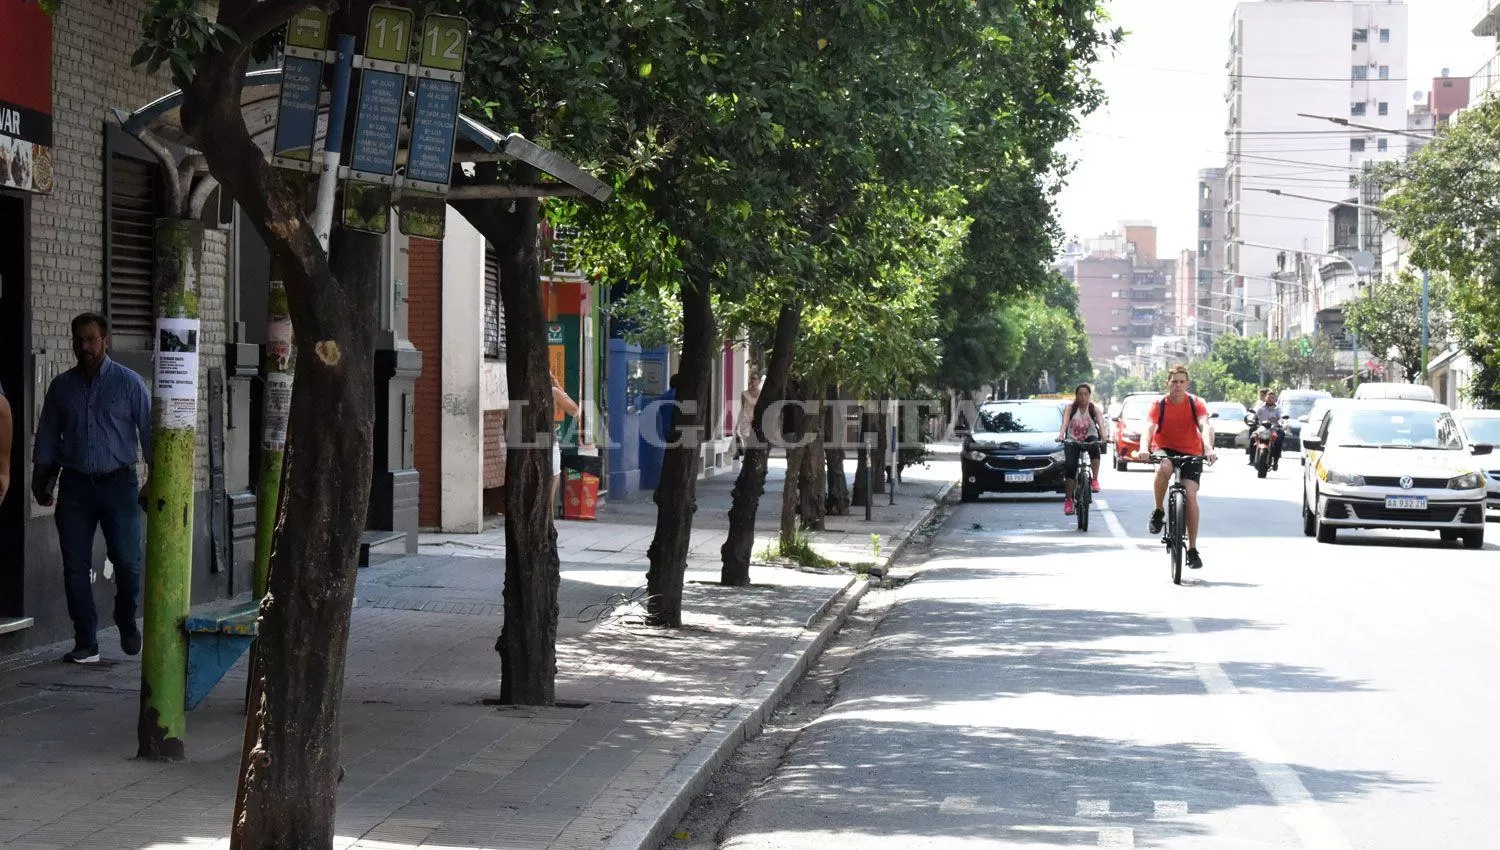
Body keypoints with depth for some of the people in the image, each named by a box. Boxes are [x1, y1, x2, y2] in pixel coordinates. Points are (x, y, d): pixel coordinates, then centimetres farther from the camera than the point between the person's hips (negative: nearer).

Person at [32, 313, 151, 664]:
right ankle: (86, 644, 8)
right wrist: (41, 481, 10)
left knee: (127, 561, -8)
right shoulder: (61, 386, 10)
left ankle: (127, 622, 19)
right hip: (75, 486, 3)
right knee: (76, 568, 1)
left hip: (118, 484, -3)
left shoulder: (129, 383, 1)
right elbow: (47, 437, 15)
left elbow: (149, 431, 0)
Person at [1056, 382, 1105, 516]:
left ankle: (1095, 480, -29)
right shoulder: (1071, 408, -2)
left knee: (1094, 447, -37)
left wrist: (1103, 437, -39)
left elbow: (1101, 423, -19)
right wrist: (1060, 435, -38)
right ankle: (1068, 500, -11)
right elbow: (1065, 422, -18)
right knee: (1070, 466, -18)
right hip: (1073, 440, 1)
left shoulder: (1094, 409, -3)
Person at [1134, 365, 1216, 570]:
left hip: (1191, 453, 1)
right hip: (1164, 449, 0)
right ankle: (1158, 513, -14)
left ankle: (1193, 549, -5)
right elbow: (1149, 427, -26)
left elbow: (1205, 426, -26)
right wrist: (1144, 448, -47)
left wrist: (1208, 448, -45)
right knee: (1164, 469, -37)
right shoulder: (1159, 405, -11)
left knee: (1191, 495, -15)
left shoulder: (1196, 403, -11)